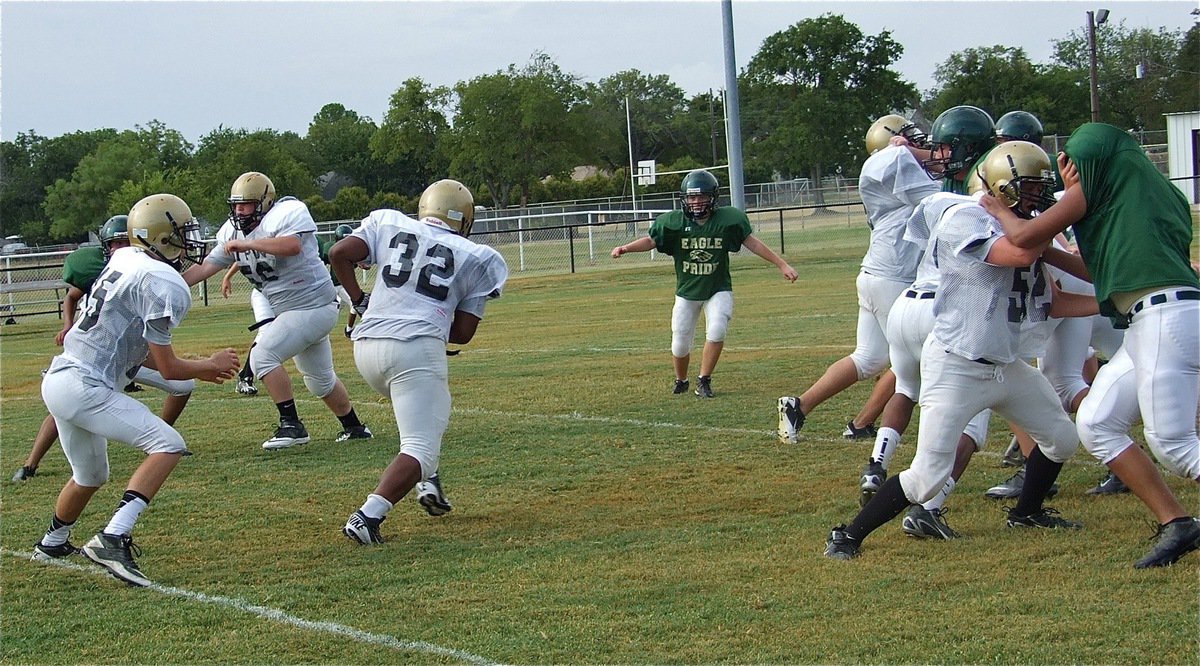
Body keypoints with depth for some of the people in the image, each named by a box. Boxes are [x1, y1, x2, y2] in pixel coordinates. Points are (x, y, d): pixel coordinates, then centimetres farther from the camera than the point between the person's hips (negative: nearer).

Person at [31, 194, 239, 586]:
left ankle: (52, 544, 50)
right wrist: (211, 365, 10)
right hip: (84, 387, -9)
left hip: (58, 378, 9)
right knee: (168, 446, -12)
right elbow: (167, 368, -9)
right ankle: (112, 539, -21)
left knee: (90, 476, 28)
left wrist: (196, 370, 21)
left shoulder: (124, 260, 11)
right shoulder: (163, 285, -15)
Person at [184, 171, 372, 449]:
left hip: (313, 306, -9)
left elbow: (292, 246, -36)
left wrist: (246, 244, -32)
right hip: (285, 311, 9)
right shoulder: (233, 231, 7)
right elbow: (205, 268, 7)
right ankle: (354, 428, 35)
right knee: (320, 380, 19)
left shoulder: (289, 213, -16)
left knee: (263, 356, -19)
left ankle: (291, 425, -15)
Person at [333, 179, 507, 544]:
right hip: (416, 348, -5)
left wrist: (359, 300, 17)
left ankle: (428, 485, 22)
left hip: (367, 346, 5)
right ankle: (368, 515, -25)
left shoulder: (389, 224, 17)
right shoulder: (475, 257, 13)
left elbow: (340, 253, 5)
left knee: (427, 411, 33)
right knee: (420, 451, -5)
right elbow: (463, 332, 12)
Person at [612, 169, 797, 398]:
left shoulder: (727, 219, -11)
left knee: (716, 331, -24)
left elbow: (751, 242, -4)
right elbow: (650, 241, -10)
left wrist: (782, 264, -4)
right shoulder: (674, 222, -11)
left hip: (718, 290, -1)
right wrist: (625, 248, -28)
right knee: (680, 344, 1)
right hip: (687, 292, 1)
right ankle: (681, 381, 31)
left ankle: (704, 381, -6)